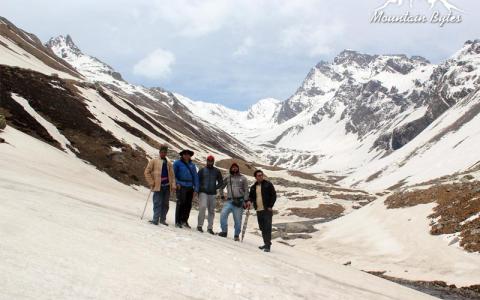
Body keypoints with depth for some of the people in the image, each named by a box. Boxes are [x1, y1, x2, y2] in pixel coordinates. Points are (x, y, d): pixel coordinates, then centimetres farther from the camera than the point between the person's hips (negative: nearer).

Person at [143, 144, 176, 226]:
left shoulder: (169, 163, 15)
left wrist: (173, 185, 3)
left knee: (165, 204, 8)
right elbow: (147, 172, 2)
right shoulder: (154, 161, 3)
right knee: (157, 203, -8)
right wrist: (152, 183, -4)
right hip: (158, 186, -4)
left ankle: (163, 219, 18)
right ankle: (155, 219, -5)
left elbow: (172, 175, 15)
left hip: (167, 186, 4)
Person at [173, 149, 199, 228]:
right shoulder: (177, 163, 5)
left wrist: (196, 189, 8)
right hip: (181, 186, -5)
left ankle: (184, 220, 18)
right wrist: (177, 183, -11)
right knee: (181, 203, -10)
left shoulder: (192, 165, 17)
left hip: (190, 187, 5)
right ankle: (177, 222, -4)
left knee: (188, 205, 5)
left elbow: (195, 177, 15)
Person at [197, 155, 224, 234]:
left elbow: (221, 182, 13)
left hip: (212, 194, 2)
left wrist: (215, 188, -1)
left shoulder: (217, 171, 9)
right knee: (202, 207, -19)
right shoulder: (202, 170, 6)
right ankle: (200, 225, -11)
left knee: (211, 211, 5)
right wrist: (201, 187, -6)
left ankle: (210, 227, 13)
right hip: (203, 193, -2)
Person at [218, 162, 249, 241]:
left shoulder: (243, 178, 10)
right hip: (229, 201, 2)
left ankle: (237, 235, 12)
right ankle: (224, 231, -6)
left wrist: (246, 201, -4)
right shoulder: (228, 178, 16)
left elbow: (246, 190, 5)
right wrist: (222, 196, 14)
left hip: (239, 201, -2)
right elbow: (221, 187, 27)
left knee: (237, 220, -1)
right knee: (223, 215, -18)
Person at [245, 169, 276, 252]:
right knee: (262, 228, 10)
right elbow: (251, 196, 19)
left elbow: (274, 195, -3)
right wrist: (249, 201, -4)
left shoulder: (268, 184, -2)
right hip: (258, 210, 6)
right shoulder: (253, 187, 13)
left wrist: (270, 206, -10)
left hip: (267, 210, -6)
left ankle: (267, 245, -10)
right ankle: (266, 243, 20)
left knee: (267, 227, -10)